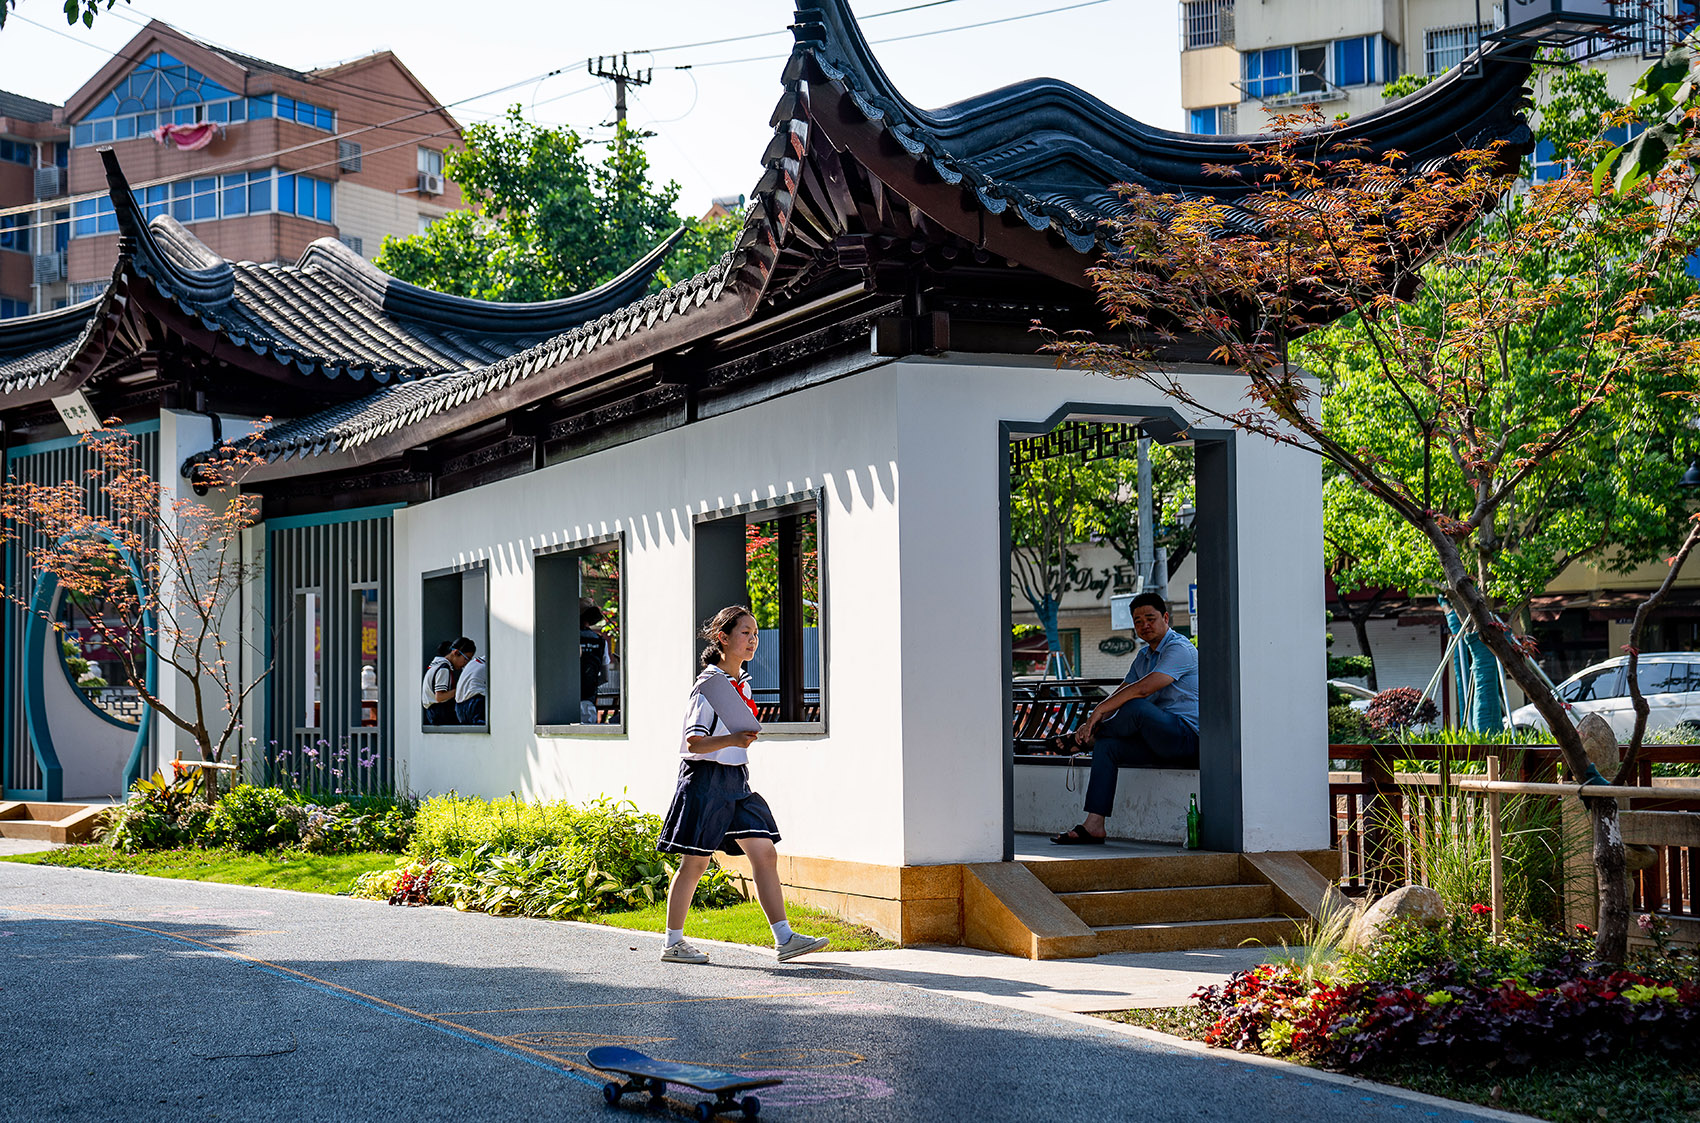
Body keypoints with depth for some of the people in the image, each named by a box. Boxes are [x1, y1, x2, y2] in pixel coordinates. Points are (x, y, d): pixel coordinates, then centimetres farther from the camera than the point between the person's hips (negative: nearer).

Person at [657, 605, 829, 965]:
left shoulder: (742, 684, 14)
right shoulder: (708, 685, -12)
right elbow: (693, 742, -18)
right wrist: (732, 740, -31)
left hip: (736, 780, 8)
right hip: (706, 777, -8)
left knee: (765, 854, 0)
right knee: (695, 863, -1)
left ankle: (784, 939, 0)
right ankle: (672, 942, 11)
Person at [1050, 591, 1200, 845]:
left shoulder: (1179, 648, -12)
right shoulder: (1143, 657, 19)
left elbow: (1143, 689, -25)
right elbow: (1117, 697, 14)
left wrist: (1099, 710, -20)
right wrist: (1090, 726, -4)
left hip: (1188, 736, -9)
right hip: (1159, 739, 9)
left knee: (1137, 707, -32)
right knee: (1106, 745, -11)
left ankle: (1085, 738, -3)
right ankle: (1094, 825, -16)